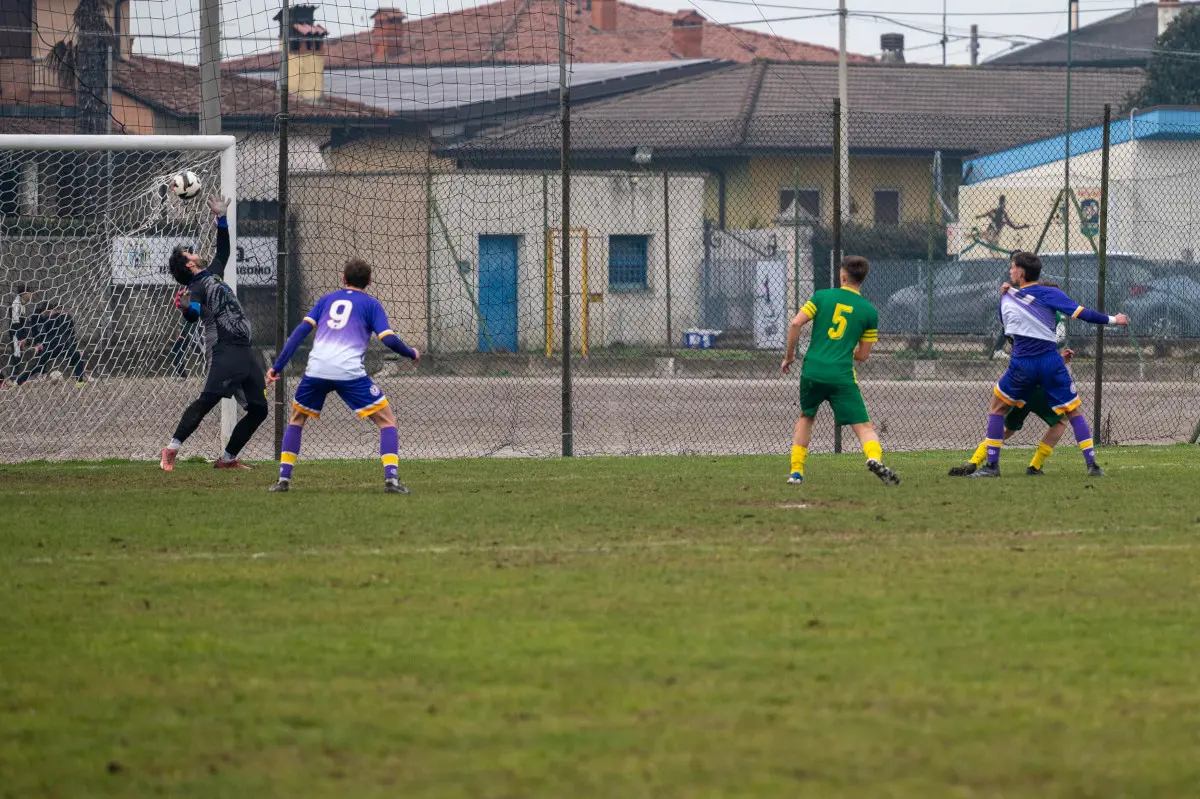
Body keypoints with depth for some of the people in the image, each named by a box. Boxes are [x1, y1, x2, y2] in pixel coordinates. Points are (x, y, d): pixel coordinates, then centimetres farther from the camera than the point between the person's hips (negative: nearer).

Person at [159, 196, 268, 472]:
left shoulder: (213, 274, 20)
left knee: (259, 408, 6)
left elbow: (223, 250, 35)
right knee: (207, 399, -21)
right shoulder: (196, 288, -5)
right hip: (227, 351, -9)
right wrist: (186, 308, -45)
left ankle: (227, 459, 11)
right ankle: (171, 450, -24)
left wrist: (221, 218, 27)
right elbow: (194, 314, -23)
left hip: (246, 353, 9)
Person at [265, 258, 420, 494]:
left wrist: (278, 366, 11)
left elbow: (300, 332, 12)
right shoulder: (370, 304, 13)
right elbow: (389, 340, 1)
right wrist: (412, 353, 20)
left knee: (296, 420, 26)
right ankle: (391, 479, -10)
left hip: (316, 370, 3)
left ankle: (284, 479, 17)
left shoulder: (326, 300, 23)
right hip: (350, 372, -3)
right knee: (387, 421, 7)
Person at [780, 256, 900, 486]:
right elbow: (863, 355, 9)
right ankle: (874, 458, -34)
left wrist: (789, 355, 10)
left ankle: (796, 471, 21)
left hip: (812, 370, 2)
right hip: (842, 376, -2)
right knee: (864, 426, -4)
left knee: (805, 417, 26)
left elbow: (795, 324, -4)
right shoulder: (869, 311, 6)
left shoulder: (822, 296, 5)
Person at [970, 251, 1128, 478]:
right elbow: (1082, 314, -6)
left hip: (1022, 365, 0)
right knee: (1073, 411, 10)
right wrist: (1112, 320, 4)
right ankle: (1092, 464, -1)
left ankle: (991, 465, 11)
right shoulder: (1050, 294, 0)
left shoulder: (1006, 300, 8)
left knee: (996, 407, 19)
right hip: (1051, 361, 0)